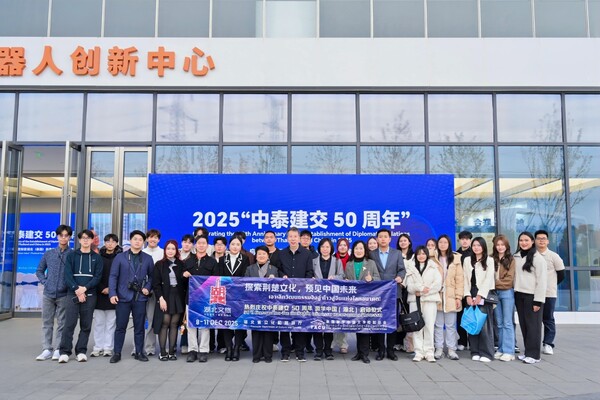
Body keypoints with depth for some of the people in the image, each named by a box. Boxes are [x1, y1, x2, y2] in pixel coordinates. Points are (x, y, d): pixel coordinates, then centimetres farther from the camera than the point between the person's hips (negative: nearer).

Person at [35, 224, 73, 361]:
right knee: (47, 323, 8)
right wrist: (45, 282, 5)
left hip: (64, 295, -3)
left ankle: (58, 350, 9)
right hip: (48, 294, 3)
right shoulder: (48, 254, 9)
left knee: (62, 323, 2)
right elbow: (39, 270, 18)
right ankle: (47, 349, 15)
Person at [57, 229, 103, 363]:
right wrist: (76, 289, -13)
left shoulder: (96, 258, 10)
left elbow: (97, 277, 1)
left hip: (89, 295, 1)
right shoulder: (72, 256, 9)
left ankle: (81, 351, 10)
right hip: (73, 293, -1)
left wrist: (85, 288, -13)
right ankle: (64, 352, -1)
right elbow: (68, 275, 0)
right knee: (69, 323, -7)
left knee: (86, 325, 3)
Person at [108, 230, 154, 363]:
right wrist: (112, 293, -10)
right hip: (123, 297, -1)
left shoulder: (148, 259, 9)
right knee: (120, 327, 4)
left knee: (139, 327, 8)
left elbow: (151, 276, 13)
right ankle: (117, 353, 15)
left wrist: (147, 287, -4)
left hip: (140, 297, 1)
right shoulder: (120, 257, 4)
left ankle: (139, 352, 19)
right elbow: (113, 276, -1)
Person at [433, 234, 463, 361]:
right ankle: (439, 349, 14)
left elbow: (460, 279, 1)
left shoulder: (456, 258, 3)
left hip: (451, 297, 0)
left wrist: (459, 297, -4)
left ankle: (451, 349, 13)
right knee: (438, 324, 6)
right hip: (437, 296, 1)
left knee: (451, 325, 4)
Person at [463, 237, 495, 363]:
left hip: (483, 296, -3)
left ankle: (486, 353, 0)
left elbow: (488, 279, -5)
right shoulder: (467, 260, 13)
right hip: (471, 296, 3)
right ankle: (475, 352, 9)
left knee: (485, 324, -7)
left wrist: (479, 296, -11)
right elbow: (465, 279, 9)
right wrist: (468, 296, -2)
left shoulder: (489, 260, 2)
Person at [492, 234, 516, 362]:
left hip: (507, 292, -3)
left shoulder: (510, 259, -2)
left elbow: (509, 279, -8)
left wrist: (496, 282, -12)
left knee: (507, 323, -1)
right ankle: (501, 349, 18)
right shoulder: (492, 259, 7)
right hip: (494, 293, 4)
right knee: (499, 323, 10)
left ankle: (509, 351, 3)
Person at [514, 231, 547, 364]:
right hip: (519, 295, 6)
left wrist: (538, 300, -13)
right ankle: (527, 351, 19)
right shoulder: (516, 257, 11)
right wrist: (515, 293, 6)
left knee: (533, 324, -1)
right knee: (523, 324, 9)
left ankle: (533, 354, 5)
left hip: (532, 295, -6)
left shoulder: (538, 257, -7)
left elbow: (542, 280, -10)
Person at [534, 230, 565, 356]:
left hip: (549, 294, -2)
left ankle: (548, 344, 10)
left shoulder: (554, 256, -1)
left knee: (548, 320, 4)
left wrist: (549, 285, 9)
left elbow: (561, 275, 5)